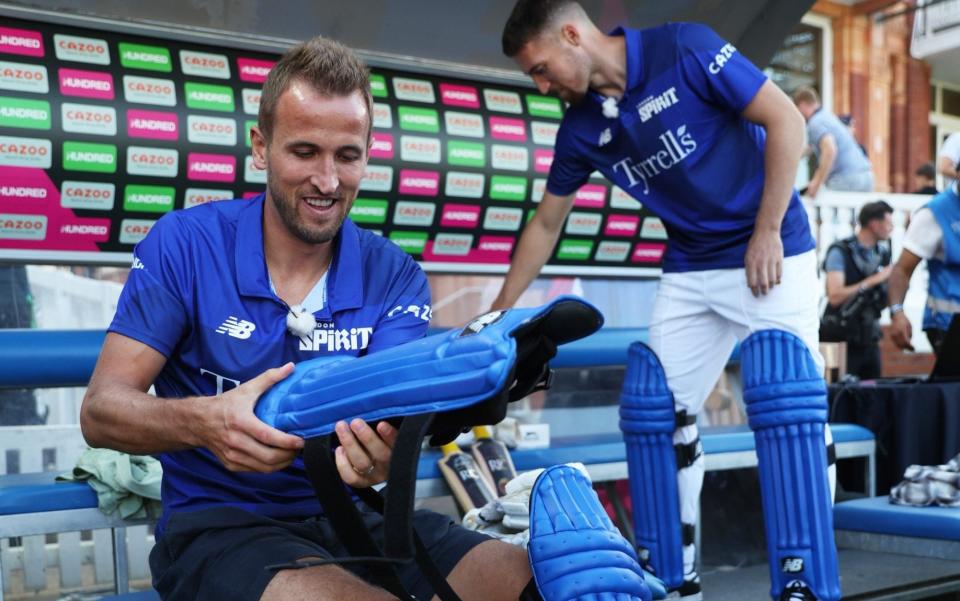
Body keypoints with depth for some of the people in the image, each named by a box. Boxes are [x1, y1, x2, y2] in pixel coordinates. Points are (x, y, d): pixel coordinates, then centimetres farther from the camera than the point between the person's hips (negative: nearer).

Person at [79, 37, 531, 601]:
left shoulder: (396, 277, 1)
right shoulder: (184, 244, -5)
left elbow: (384, 417, -11)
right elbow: (100, 410, -8)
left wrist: (377, 451, -38)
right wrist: (205, 422, -30)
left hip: (348, 515, 3)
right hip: (218, 522, -2)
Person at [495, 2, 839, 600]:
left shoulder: (684, 48, -16)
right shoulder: (581, 128, 1)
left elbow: (786, 121, -13)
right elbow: (545, 225, 12)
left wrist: (767, 233, -14)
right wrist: (496, 315, 14)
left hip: (771, 254, -6)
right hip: (688, 272, 6)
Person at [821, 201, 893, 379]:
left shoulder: (883, 254, 8)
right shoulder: (840, 252, -11)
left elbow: (884, 300, 16)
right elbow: (834, 296, -21)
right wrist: (872, 281, -19)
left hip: (870, 340, 6)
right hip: (843, 340, -6)